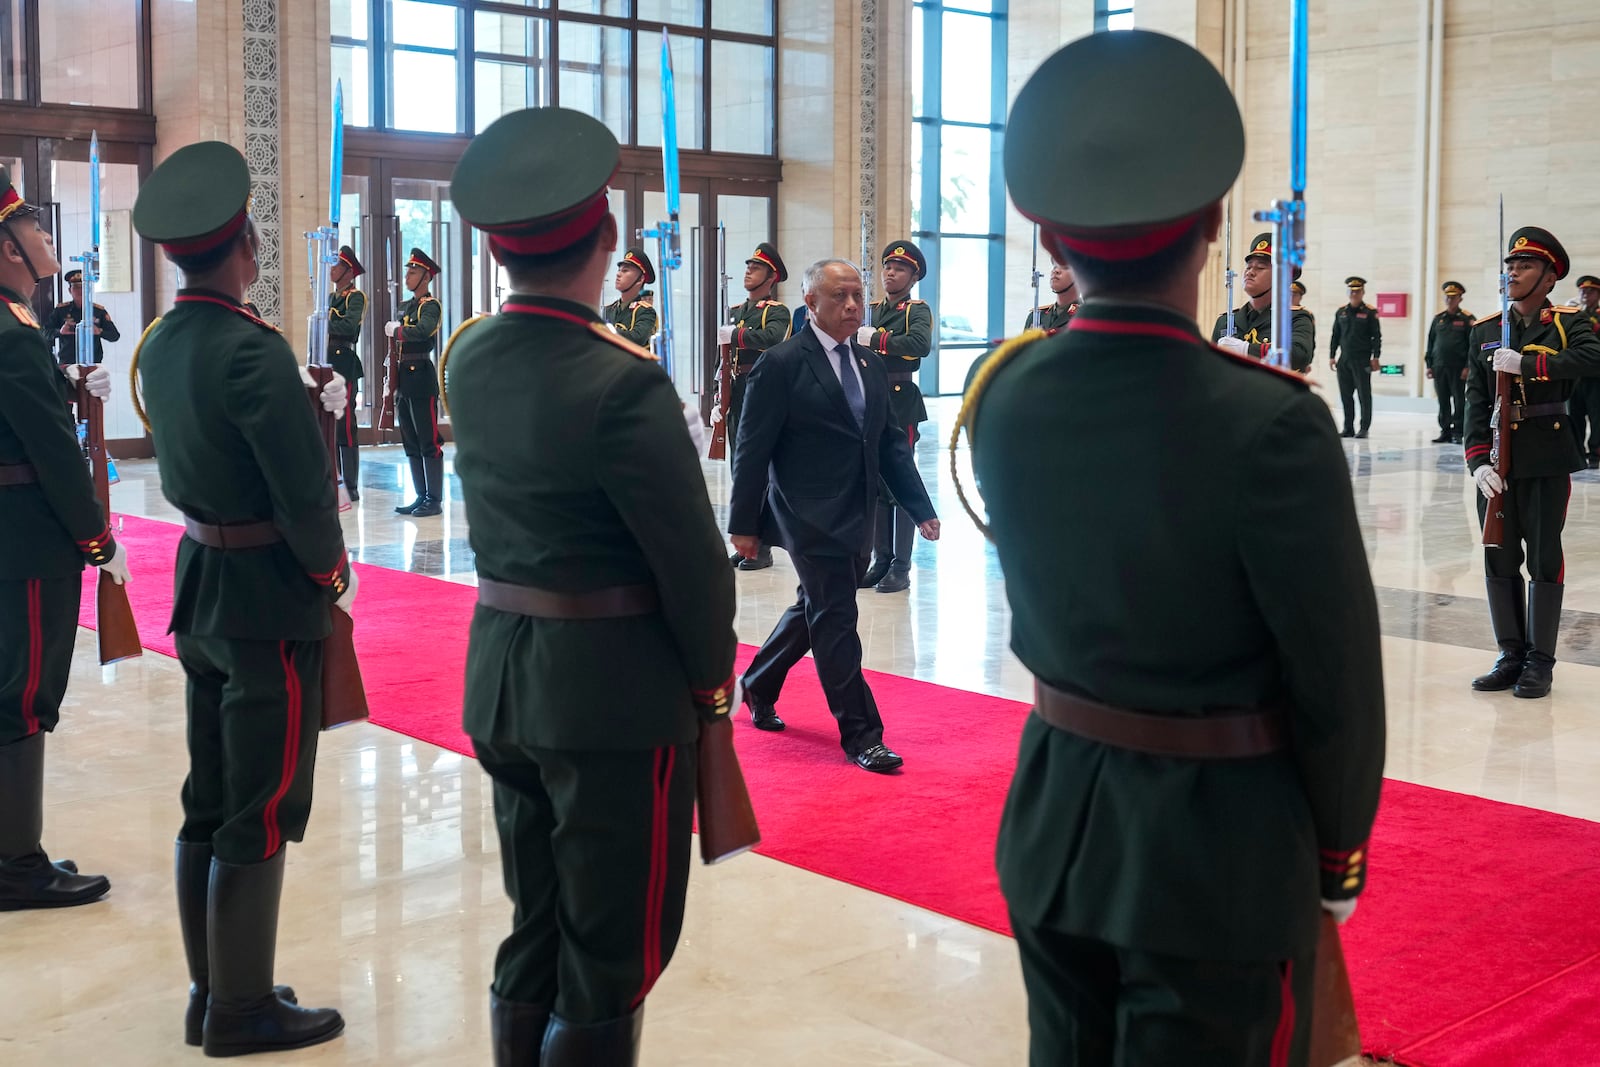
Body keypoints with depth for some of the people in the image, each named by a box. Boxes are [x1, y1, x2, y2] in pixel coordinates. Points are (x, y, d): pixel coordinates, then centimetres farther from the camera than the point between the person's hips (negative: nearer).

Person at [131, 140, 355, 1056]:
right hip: (271, 600, -8)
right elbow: (306, 488, -21)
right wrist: (333, 573, -6)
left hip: (202, 586, 8)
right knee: (259, 815, 2)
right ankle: (241, 1010, 13)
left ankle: (212, 986, 27)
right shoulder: (251, 348, -21)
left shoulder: (162, 346, 6)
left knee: (210, 801, 15)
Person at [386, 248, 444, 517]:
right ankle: (421, 497, 16)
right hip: (403, 381, 9)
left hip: (421, 379, -9)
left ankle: (435, 500, -2)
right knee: (411, 444, 10)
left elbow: (423, 330, -28)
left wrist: (397, 329, -13)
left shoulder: (431, 305, -7)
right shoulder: (405, 306, 18)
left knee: (429, 442, -5)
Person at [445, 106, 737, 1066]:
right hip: (616, 691, -7)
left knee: (534, 937, 19)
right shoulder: (623, 382, -20)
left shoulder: (468, 360, 2)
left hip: (503, 678, 7)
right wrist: (714, 675, -1)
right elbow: (690, 556, -16)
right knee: (609, 962, 5)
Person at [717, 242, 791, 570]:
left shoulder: (777, 311, -3)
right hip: (736, 395, 7)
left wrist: (734, 335, -29)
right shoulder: (736, 311, 18)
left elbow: (771, 337, -27)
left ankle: (762, 549, -2)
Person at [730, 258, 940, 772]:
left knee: (815, 610, 18)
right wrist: (744, 524, -10)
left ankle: (758, 687, 39)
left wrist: (921, 509, 6)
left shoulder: (870, 366, 11)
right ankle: (861, 735, 3)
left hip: (855, 517, 7)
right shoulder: (782, 364, -10)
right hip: (810, 515, -7)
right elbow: (753, 450, -10)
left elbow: (891, 443, 13)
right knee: (835, 619, -4)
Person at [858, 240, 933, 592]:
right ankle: (881, 560, 16)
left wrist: (875, 339, -22)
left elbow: (920, 344, -24)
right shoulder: (872, 310, 16)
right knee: (874, 483, 9)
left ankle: (901, 566, 0)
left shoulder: (918, 311, -3)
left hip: (901, 404, -6)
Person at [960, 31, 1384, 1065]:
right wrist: (1341, 846, 2)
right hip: (1219, 845, -5)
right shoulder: (1270, 425, -23)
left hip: (1056, 820, 5)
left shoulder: (1003, 393, -7)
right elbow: (1336, 675, -14)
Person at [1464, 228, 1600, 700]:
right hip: (1496, 460, 4)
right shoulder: (1484, 331, 8)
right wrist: (1478, 460, -9)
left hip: (1547, 461, -4)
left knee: (1544, 559, 2)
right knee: (1499, 559, 7)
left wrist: (1526, 364, -27)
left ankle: (1540, 661, 10)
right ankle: (1511, 655, 19)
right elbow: (1476, 401, 2)